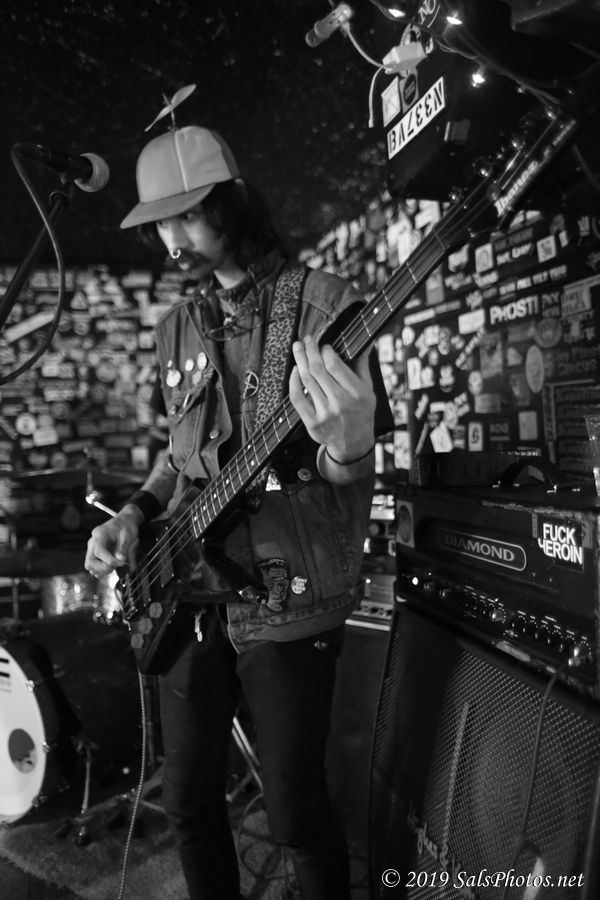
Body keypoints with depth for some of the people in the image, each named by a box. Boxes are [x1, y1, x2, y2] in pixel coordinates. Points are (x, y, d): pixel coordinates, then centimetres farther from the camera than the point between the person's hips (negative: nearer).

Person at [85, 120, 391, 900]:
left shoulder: (325, 306, -9)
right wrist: (135, 515, 1)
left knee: (294, 809, 8)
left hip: (287, 601, -5)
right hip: (191, 596, 6)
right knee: (188, 797, 18)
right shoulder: (178, 326, 10)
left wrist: (345, 447, -35)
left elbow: (352, 472, -11)